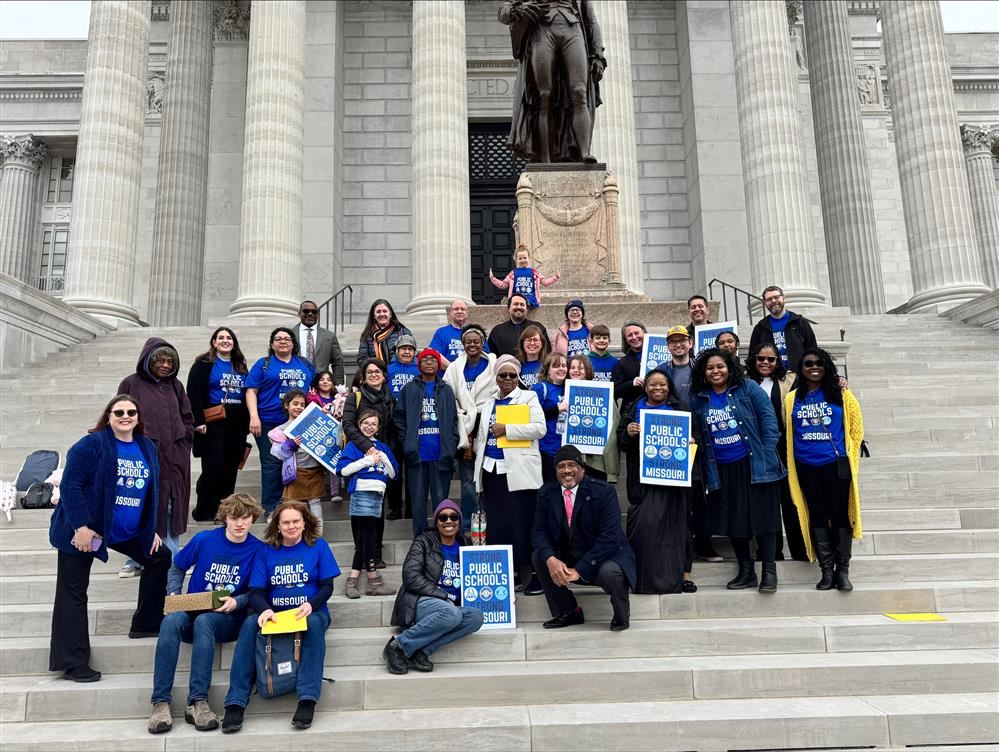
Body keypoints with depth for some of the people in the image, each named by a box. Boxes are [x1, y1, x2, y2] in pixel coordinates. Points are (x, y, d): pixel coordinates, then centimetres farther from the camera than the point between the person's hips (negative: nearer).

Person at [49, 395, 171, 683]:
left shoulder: (147, 447, 4)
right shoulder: (92, 444, -15)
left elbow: (152, 491, 11)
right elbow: (70, 485, -19)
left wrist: (152, 529, 8)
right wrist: (80, 526, -24)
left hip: (128, 531, 7)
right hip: (82, 529, -7)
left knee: (160, 557, 13)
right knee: (73, 593, 0)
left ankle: (146, 624, 25)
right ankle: (73, 663, 7)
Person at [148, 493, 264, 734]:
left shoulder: (257, 550, -3)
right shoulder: (204, 539, 1)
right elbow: (177, 568, 16)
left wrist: (236, 602, -13)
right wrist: (174, 594, 0)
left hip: (228, 617, -2)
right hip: (193, 610, 2)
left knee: (203, 621, -36)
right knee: (172, 620, -32)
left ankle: (197, 702, -37)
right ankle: (160, 703, -33)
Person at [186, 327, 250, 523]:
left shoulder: (240, 366, 17)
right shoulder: (203, 363, 1)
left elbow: (247, 394, 19)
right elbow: (193, 393, -7)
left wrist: (247, 423, 11)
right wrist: (199, 421, -15)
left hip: (236, 426, 5)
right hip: (213, 424, -5)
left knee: (230, 470, 5)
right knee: (213, 467, -8)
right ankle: (203, 511, 5)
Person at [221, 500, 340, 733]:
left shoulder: (318, 547, 5)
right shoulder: (266, 551, 7)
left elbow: (327, 587, 1)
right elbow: (256, 591, 1)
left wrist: (311, 605, -21)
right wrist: (264, 609, -22)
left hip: (310, 611, -1)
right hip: (274, 613, 2)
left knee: (314, 624, -35)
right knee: (250, 624, -29)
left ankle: (308, 700, -38)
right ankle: (235, 703, -30)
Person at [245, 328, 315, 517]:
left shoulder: (305, 364, 15)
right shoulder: (263, 364, 5)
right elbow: (251, 391, -1)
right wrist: (254, 417, -12)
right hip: (270, 422, -3)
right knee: (271, 463, -2)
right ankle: (271, 507, 4)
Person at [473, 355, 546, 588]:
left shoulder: (528, 397, 4)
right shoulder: (489, 402, 19)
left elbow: (539, 428, -9)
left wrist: (507, 429, -13)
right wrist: (478, 451, 13)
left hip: (517, 471, -5)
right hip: (491, 469, 5)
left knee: (521, 524, -4)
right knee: (495, 524, 6)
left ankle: (525, 572, 4)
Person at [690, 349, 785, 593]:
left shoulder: (748, 389, -3)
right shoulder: (698, 399, 6)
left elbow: (768, 419, -5)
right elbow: (695, 434, 12)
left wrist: (767, 454, -11)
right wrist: (705, 468, 7)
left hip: (753, 463, -3)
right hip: (721, 469, 4)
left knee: (762, 515, 1)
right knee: (733, 519, 10)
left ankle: (769, 570, 12)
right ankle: (746, 571, 22)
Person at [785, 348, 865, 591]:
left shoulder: (841, 394, 1)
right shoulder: (792, 399, 6)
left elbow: (856, 428, 5)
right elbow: (788, 433, 12)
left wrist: (848, 454, 4)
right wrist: (791, 465, 11)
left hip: (836, 464, -2)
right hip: (806, 467, 2)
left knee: (841, 515, 1)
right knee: (817, 516, 6)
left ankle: (842, 571, 11)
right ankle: (827, 571, 14)